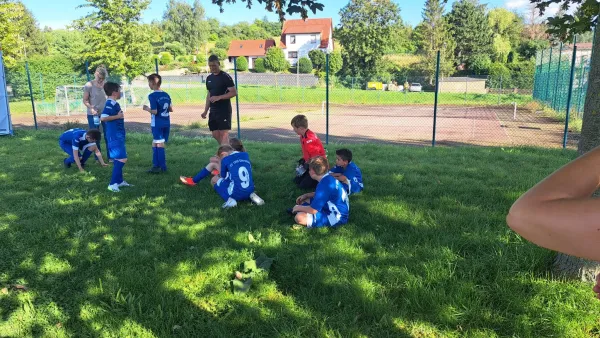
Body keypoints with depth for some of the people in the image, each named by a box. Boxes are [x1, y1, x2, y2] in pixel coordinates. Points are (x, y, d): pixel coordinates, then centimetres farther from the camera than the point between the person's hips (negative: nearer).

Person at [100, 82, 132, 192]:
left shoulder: (114, 104, 11)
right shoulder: (110, 104, -17)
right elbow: (103, 118, -29)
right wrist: (118, 116, -23)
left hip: (118, 136, 10)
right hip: (115, 137, -10)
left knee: (119, 159, 17)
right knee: (122, 159, -11)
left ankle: (119, 181, 28)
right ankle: (113, 184, -8)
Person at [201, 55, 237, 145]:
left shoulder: (225, 77, -8)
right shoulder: (209, 78, 13)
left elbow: (234, 92, -13)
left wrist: (219, 97, -21)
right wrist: (206, 111, 15)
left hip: (224, 110, -7)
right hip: (213, 110, 7)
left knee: (224, 133, -10)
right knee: (215, 134, 7)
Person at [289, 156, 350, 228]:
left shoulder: (324, 185, -28)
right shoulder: (328, 178, 1)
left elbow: (313, 210, -24)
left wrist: (299, 207, -6)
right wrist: (306, 195, 11)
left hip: (337, 217, -10)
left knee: (299, 217, -24)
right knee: (304, 200, 21)